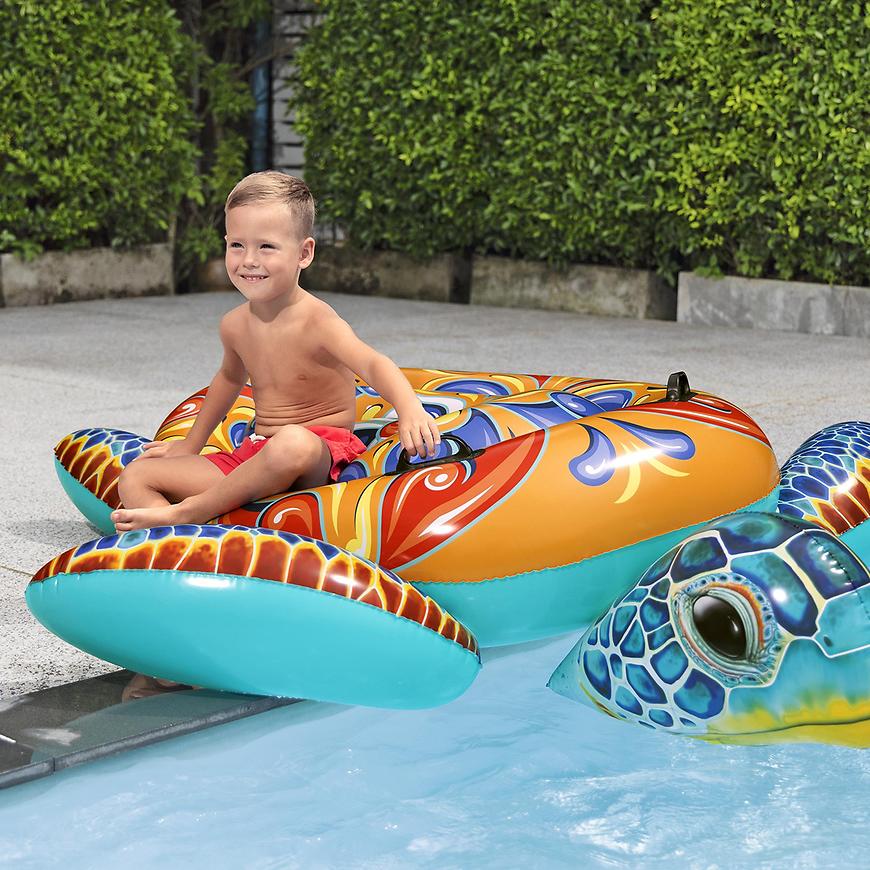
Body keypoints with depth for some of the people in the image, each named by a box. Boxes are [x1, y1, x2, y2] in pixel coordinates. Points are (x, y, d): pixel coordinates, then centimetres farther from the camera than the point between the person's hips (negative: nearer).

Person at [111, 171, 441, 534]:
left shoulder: (317, 322, -16)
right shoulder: (235, 326, 5)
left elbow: (373, 364, -33)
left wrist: (409, 408, -54)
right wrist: (191, 444, 38)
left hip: (322, 452, -7)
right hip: (256, 455, 7)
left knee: (293, 442, -43)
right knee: (135, 476, -3)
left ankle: (186, 512, -25)